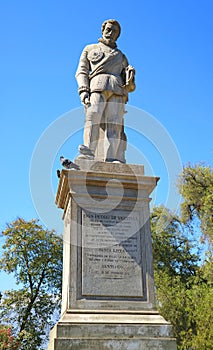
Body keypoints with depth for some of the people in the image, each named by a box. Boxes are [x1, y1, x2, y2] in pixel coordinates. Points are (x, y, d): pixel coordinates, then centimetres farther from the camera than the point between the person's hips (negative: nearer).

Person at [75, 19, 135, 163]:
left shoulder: (121, 56, 34)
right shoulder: (90, 49, 29)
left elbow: (129, 87, 26)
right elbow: (81, 71, 14)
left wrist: (130, 80, 1)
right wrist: (83, 90, -5)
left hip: (117, 90, 2)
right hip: (97, 86, -2)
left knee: (115, 123, -15)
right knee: (93, 117, -24)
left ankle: (114, 159, -26)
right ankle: (88, 154, -34)